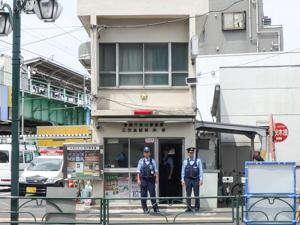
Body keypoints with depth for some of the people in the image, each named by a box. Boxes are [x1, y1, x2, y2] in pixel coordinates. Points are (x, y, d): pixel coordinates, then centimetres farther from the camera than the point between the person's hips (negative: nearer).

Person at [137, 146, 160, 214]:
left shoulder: (152, 161, 9)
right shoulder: (141, 161, 7)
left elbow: (156, 170, 9)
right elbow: (138, 171, 6)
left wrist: (156, 178, -2)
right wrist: (138, 179, -1)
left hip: (151, 179, 0)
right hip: (143, 180, 0)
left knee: (152, 194, -3)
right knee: (143, 195, 2)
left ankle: (155, 208, 3)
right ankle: (145, 209, 9)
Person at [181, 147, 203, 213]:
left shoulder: (198, 161, 4)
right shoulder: (185, 161, 8)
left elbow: (201, 170, 2)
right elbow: (183, 171, 9)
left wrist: (201, 179, -4)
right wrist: (182, 180, 2)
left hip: (196, 180, -1)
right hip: (188, 180, 1)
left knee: (196, 194, 1)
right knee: (188, 194, 3)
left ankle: (197, 208, 8)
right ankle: (189, 208, 8)